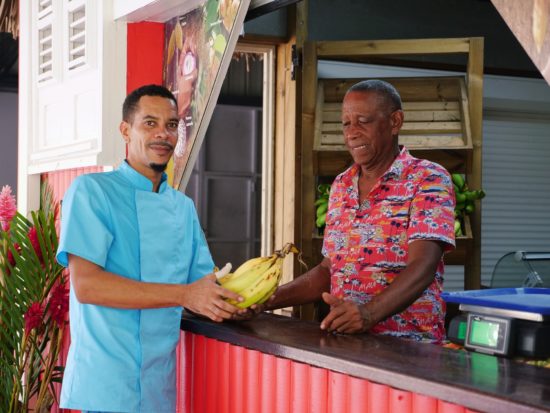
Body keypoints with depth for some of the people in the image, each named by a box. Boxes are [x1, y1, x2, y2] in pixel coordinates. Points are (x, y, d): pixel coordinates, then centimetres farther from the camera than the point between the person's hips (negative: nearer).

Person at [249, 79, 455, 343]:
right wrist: (269, 300, 3)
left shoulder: (428, 179, -4)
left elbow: (423, 267, -16)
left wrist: (368, 313, -31)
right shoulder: (341, 185, 15)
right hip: (343, 340, 6)